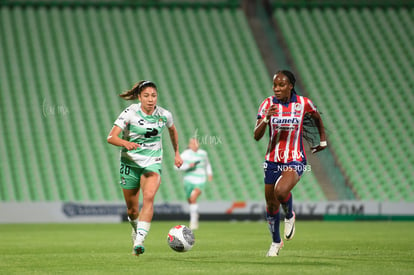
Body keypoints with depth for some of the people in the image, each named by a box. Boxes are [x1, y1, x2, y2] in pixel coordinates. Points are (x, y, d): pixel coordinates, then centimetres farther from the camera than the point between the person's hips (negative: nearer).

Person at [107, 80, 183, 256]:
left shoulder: (164, 115, -3)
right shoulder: (130, 113, -13)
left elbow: (172, 130, 21)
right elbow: (111, 137, -20)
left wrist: (176, 153, 26)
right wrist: (125, 143, -40)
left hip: (152, 163, 0)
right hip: (130, 163, 0)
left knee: (149, 197, -28)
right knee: (132, 210, 8)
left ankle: (139, 241, -34)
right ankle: (136, 230, 43)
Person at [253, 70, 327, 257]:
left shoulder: (303, 103, -8)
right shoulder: (268, 104, -7)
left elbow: (317, 118, 16)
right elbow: (257, 136, -15)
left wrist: (323, 141, 21)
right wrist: (266, 119, -31)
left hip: (295, 161, -3)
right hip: (272, 161, 3)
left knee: (281, 191, -31)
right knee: (271, 206, 10)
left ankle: (290, 216, 2)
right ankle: (276, 242, 35)